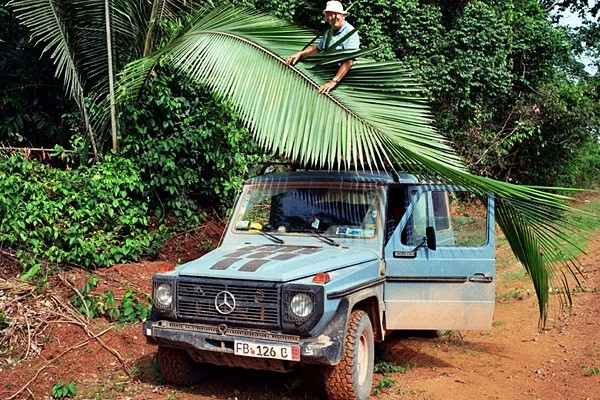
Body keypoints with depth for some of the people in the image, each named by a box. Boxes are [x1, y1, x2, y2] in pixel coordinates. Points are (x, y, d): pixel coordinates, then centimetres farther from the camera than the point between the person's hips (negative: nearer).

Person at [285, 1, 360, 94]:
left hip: (343, 76, -7)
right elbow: (318, 48, 29)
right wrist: (300, 54, 12)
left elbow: (349, 61, -26)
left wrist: (334, 81, -34)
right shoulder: (328, 32, 11)